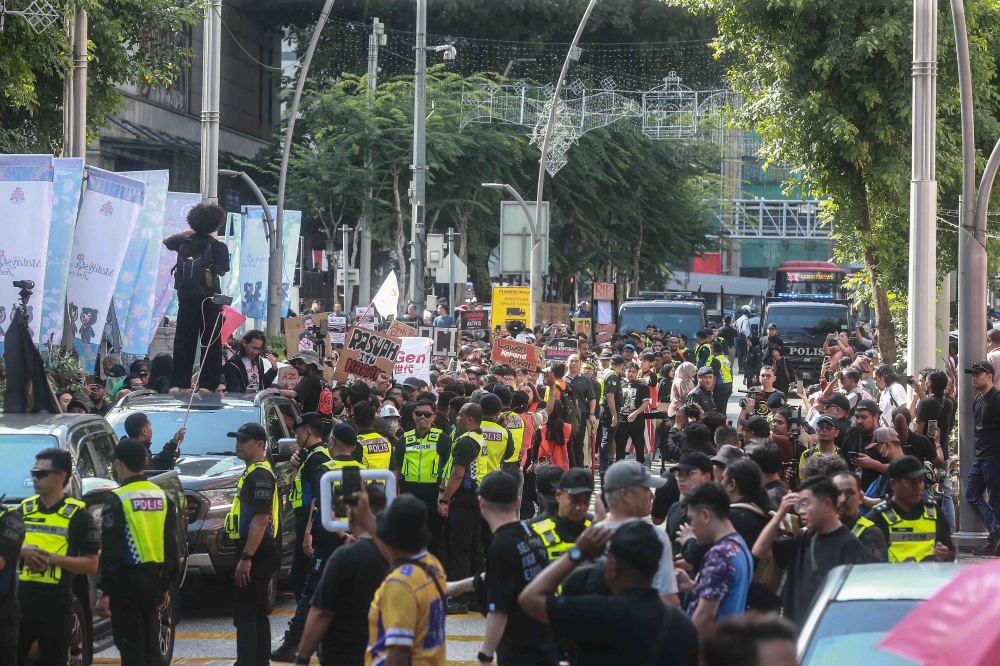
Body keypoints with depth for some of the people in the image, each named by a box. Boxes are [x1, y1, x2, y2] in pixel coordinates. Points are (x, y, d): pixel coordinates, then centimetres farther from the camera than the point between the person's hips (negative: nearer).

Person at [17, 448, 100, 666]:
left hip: (56, 602, -4)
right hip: (20, 598, 4)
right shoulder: (24, 509, 10)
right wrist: (22, 551, -9)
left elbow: (91, 565, -5)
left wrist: (54, 558, -19)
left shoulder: (78, 515, -3)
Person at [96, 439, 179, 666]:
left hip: (127, 579, -7)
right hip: (154, 578, 7)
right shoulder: (162, 497, 8)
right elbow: (171, 545, 12)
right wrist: (166, 586, 19)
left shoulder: (118, 499, -12)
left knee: (130, 645, -4)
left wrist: (103, 591, -12)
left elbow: (110, 550, -15)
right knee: (150, 643, 14)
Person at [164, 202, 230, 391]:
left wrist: (188, 232, 21)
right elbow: (222, 271, -6)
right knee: (210, 342, 1)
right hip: (209, 299, -4)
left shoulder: (184, 241, 1)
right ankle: (207, 384, -4)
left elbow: (166, 241, 20)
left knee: (184, 340, 10)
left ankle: (181, 383, 10)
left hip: (186, 298, 4)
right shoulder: (218, 246, -11)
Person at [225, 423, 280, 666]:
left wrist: (246, 558, -25)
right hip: (257, 554, 11)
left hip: (257, 554, -11)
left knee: (244, 613, -13)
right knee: (257, 613, 14)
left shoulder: (260, 475, -15)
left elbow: (261, 519, -23)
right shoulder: (252, 473, 18)